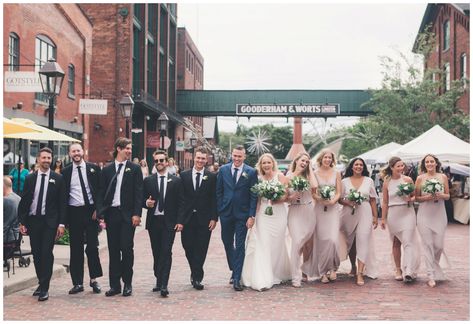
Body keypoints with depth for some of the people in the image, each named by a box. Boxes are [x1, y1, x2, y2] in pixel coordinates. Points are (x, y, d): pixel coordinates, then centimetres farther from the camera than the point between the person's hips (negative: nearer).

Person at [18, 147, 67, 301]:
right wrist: (22, 222, 3)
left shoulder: (58, 179, 1)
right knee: (36, 254, 9)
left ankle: (45, 288, -4)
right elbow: (24, 201, 9)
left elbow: (62, 202, -1)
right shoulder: (30, 178, 8)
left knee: (47, 253, -8)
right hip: (33, 220, 3)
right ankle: (41, 283, 23)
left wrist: (61, 223, -7)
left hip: (50, 221, -3)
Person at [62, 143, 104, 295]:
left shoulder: (93, 168, 3)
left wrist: (98, 210, -8)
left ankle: (94, 279, 12)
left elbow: (100, 190, 2)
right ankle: (78, 282, 12)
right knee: (76, 249, 6)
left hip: (91, 211, -1)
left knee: (92, 247, 1)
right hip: (74, 212, 1)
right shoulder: (65, 172, 5)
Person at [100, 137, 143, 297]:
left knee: (126, 249, -3)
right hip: (111, 213, 3)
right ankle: (114, 284, 13)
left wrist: (137, 214, -10)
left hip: (128, 214, -2)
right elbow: (103, 193, 9)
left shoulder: (134, 169, 3)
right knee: (113, 250, 6)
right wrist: (101, 214, 2)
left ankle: (127, 284, 10)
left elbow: (138, 193, -2)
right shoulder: (107, 170, 9)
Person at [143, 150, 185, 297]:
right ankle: (158, 281, 21)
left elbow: (181, 203, 2)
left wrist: (180, 221, -6)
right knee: (156, 253, 8)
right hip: (153, 221, 2)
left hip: (169, 222, -2)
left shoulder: (176, 181, 4)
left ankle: (163, 285, -13)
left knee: (166, 252, -10)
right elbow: (143, 199, 12)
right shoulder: (148, 181, 9)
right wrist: (147, 203, -12)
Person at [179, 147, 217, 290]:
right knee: (188, 247, 4)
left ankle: (197, 277, 10)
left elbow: (214, 199, 0)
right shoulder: (184, 175, 5)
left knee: (201, 249, 0)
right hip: (187, 218, 1)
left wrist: (214, 218, -7)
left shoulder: (212, 177, 2)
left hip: (204, 219, -1)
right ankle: (197, 274, 24)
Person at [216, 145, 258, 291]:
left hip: (243, 214, -3)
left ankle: (237, 279, -1)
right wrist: (219, 210, -1)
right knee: (227, 243, 13)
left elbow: (254, 196, -4)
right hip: (226, 213, 3)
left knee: (239, 246, -3)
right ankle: (234, 271, 31)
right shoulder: (223, 170, 4)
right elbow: (218, 191, 6)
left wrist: (252, 216, -9)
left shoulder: (251, 172, -3)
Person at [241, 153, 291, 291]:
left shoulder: (280, 176, 1)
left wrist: (278, 199, -19)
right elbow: (256, 199, 10)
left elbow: (287, 194, -2)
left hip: (278, 214, -1)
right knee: (262, 245, -9)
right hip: (262, 214, 1)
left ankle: (277, 274, 26)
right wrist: (253, 215, 1)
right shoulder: (258, 179, 8)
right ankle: (262, 279, -12)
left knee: (276, 244, 7)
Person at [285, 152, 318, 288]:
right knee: (297, 242, -13)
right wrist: (291, 198, -17)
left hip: (309, 212, 3)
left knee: (308, 242, 7)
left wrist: (310, 169, -3)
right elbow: (284, 197, 5)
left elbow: (314, 186, -15)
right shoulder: (288, 177, 2)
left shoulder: (308, 176, 7)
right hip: (295, 212, -2)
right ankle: (296, 277, -9)